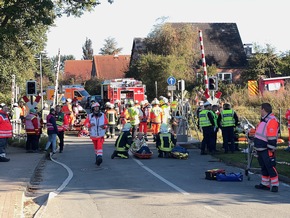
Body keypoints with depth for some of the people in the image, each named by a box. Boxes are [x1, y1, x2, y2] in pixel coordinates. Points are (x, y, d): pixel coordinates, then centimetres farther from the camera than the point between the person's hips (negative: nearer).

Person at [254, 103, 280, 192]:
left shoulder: (272, 121, -18)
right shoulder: (264, 120, 14)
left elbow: (272, 138, -22)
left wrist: (271, 150, -22)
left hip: (267, 151, -10)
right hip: (260, 149, 10)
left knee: (270, 167, -7)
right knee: (264, 167, 15)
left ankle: (275, 185, -1)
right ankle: (265, 184, 23)